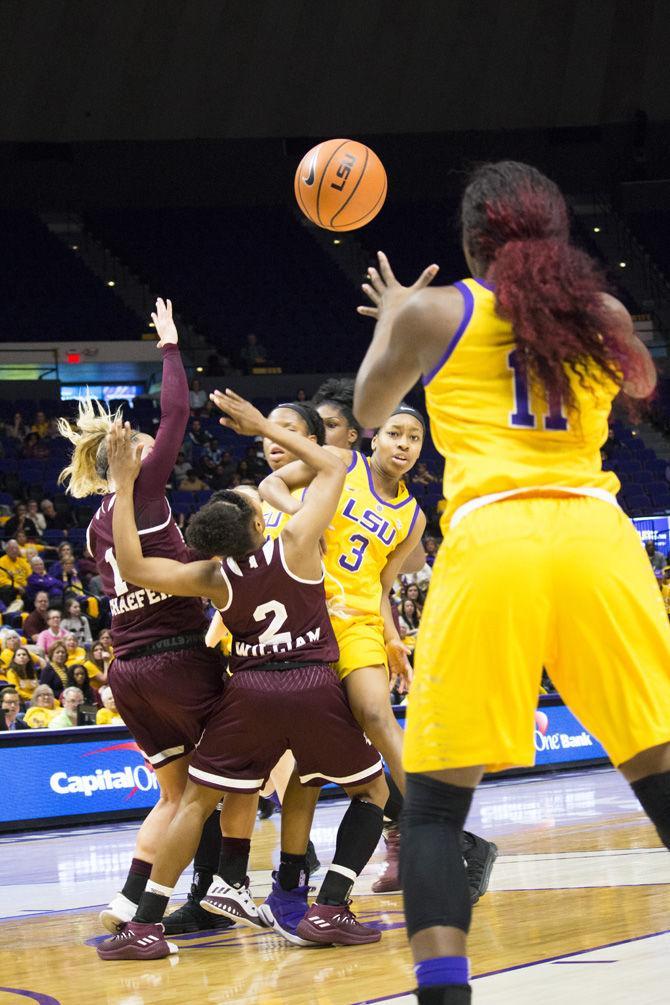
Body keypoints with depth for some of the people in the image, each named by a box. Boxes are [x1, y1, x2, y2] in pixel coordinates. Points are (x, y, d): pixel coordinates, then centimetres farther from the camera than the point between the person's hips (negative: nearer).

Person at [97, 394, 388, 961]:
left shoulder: (214, 578, -1)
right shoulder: (296, 545, -4)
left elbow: (133, 565, -5)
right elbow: (333, 470, 7)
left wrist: (124, 487, -1)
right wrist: (264, 427, 10)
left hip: (250, 692, 2)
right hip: (313, 688, -1)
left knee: (197, 799, 12)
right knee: (372, 790, 16)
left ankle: (146, 924, 6)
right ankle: (330, 909, 2)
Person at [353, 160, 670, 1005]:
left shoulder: (434, 312, 10)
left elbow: (368, 411, 28)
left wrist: (390, 321, 47)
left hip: (490, 539, -2)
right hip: (597, 535, 2)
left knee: (433, 804, 4)